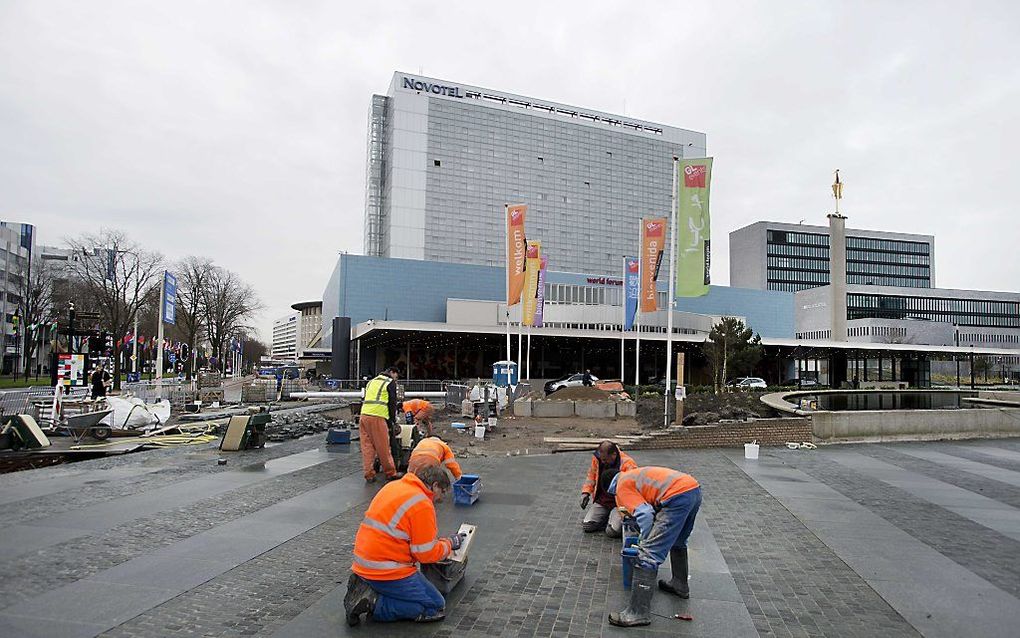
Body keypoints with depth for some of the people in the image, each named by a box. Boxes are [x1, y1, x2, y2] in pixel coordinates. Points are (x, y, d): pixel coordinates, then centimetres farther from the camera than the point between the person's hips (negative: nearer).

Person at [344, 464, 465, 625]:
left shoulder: (393, 486, 9)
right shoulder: (422, 504, -16)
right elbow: (426, 553, -13)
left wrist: (435, 539, 17)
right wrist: (449, 544, 6)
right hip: (388, 572, -9)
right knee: (436, 607, -2)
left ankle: (366, 587, 7)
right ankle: (374, 603, -10)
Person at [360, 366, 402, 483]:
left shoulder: (371, 382, 26)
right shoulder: (390, 382, 7)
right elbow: (392, 403, 2)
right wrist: (392, 422, 9)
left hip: (363, 415, 6)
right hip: (377, 417, -6)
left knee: (367, 447, 8)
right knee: (384, 448, 1)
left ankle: (369, 475, 9)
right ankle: (391, 473, 10)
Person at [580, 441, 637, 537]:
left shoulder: (628, 464, -19)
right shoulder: (597, 459, -3)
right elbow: (591, 476, 13)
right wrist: (585, 492, 0)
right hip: (601, 501, 5)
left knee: (612, 531, -23)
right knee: (586, 526, -9)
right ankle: (607, 518, 17)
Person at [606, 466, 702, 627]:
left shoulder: (622, 486, 9)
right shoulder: (636, 475, 34)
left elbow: (644, 514, -4)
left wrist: (646, 543, 7)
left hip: (678, 496, -9)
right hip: (695, 489, 9)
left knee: (648, 554, -7)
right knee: (678, 542, 34)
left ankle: (638, 613, -6)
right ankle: (680, 584, 50)